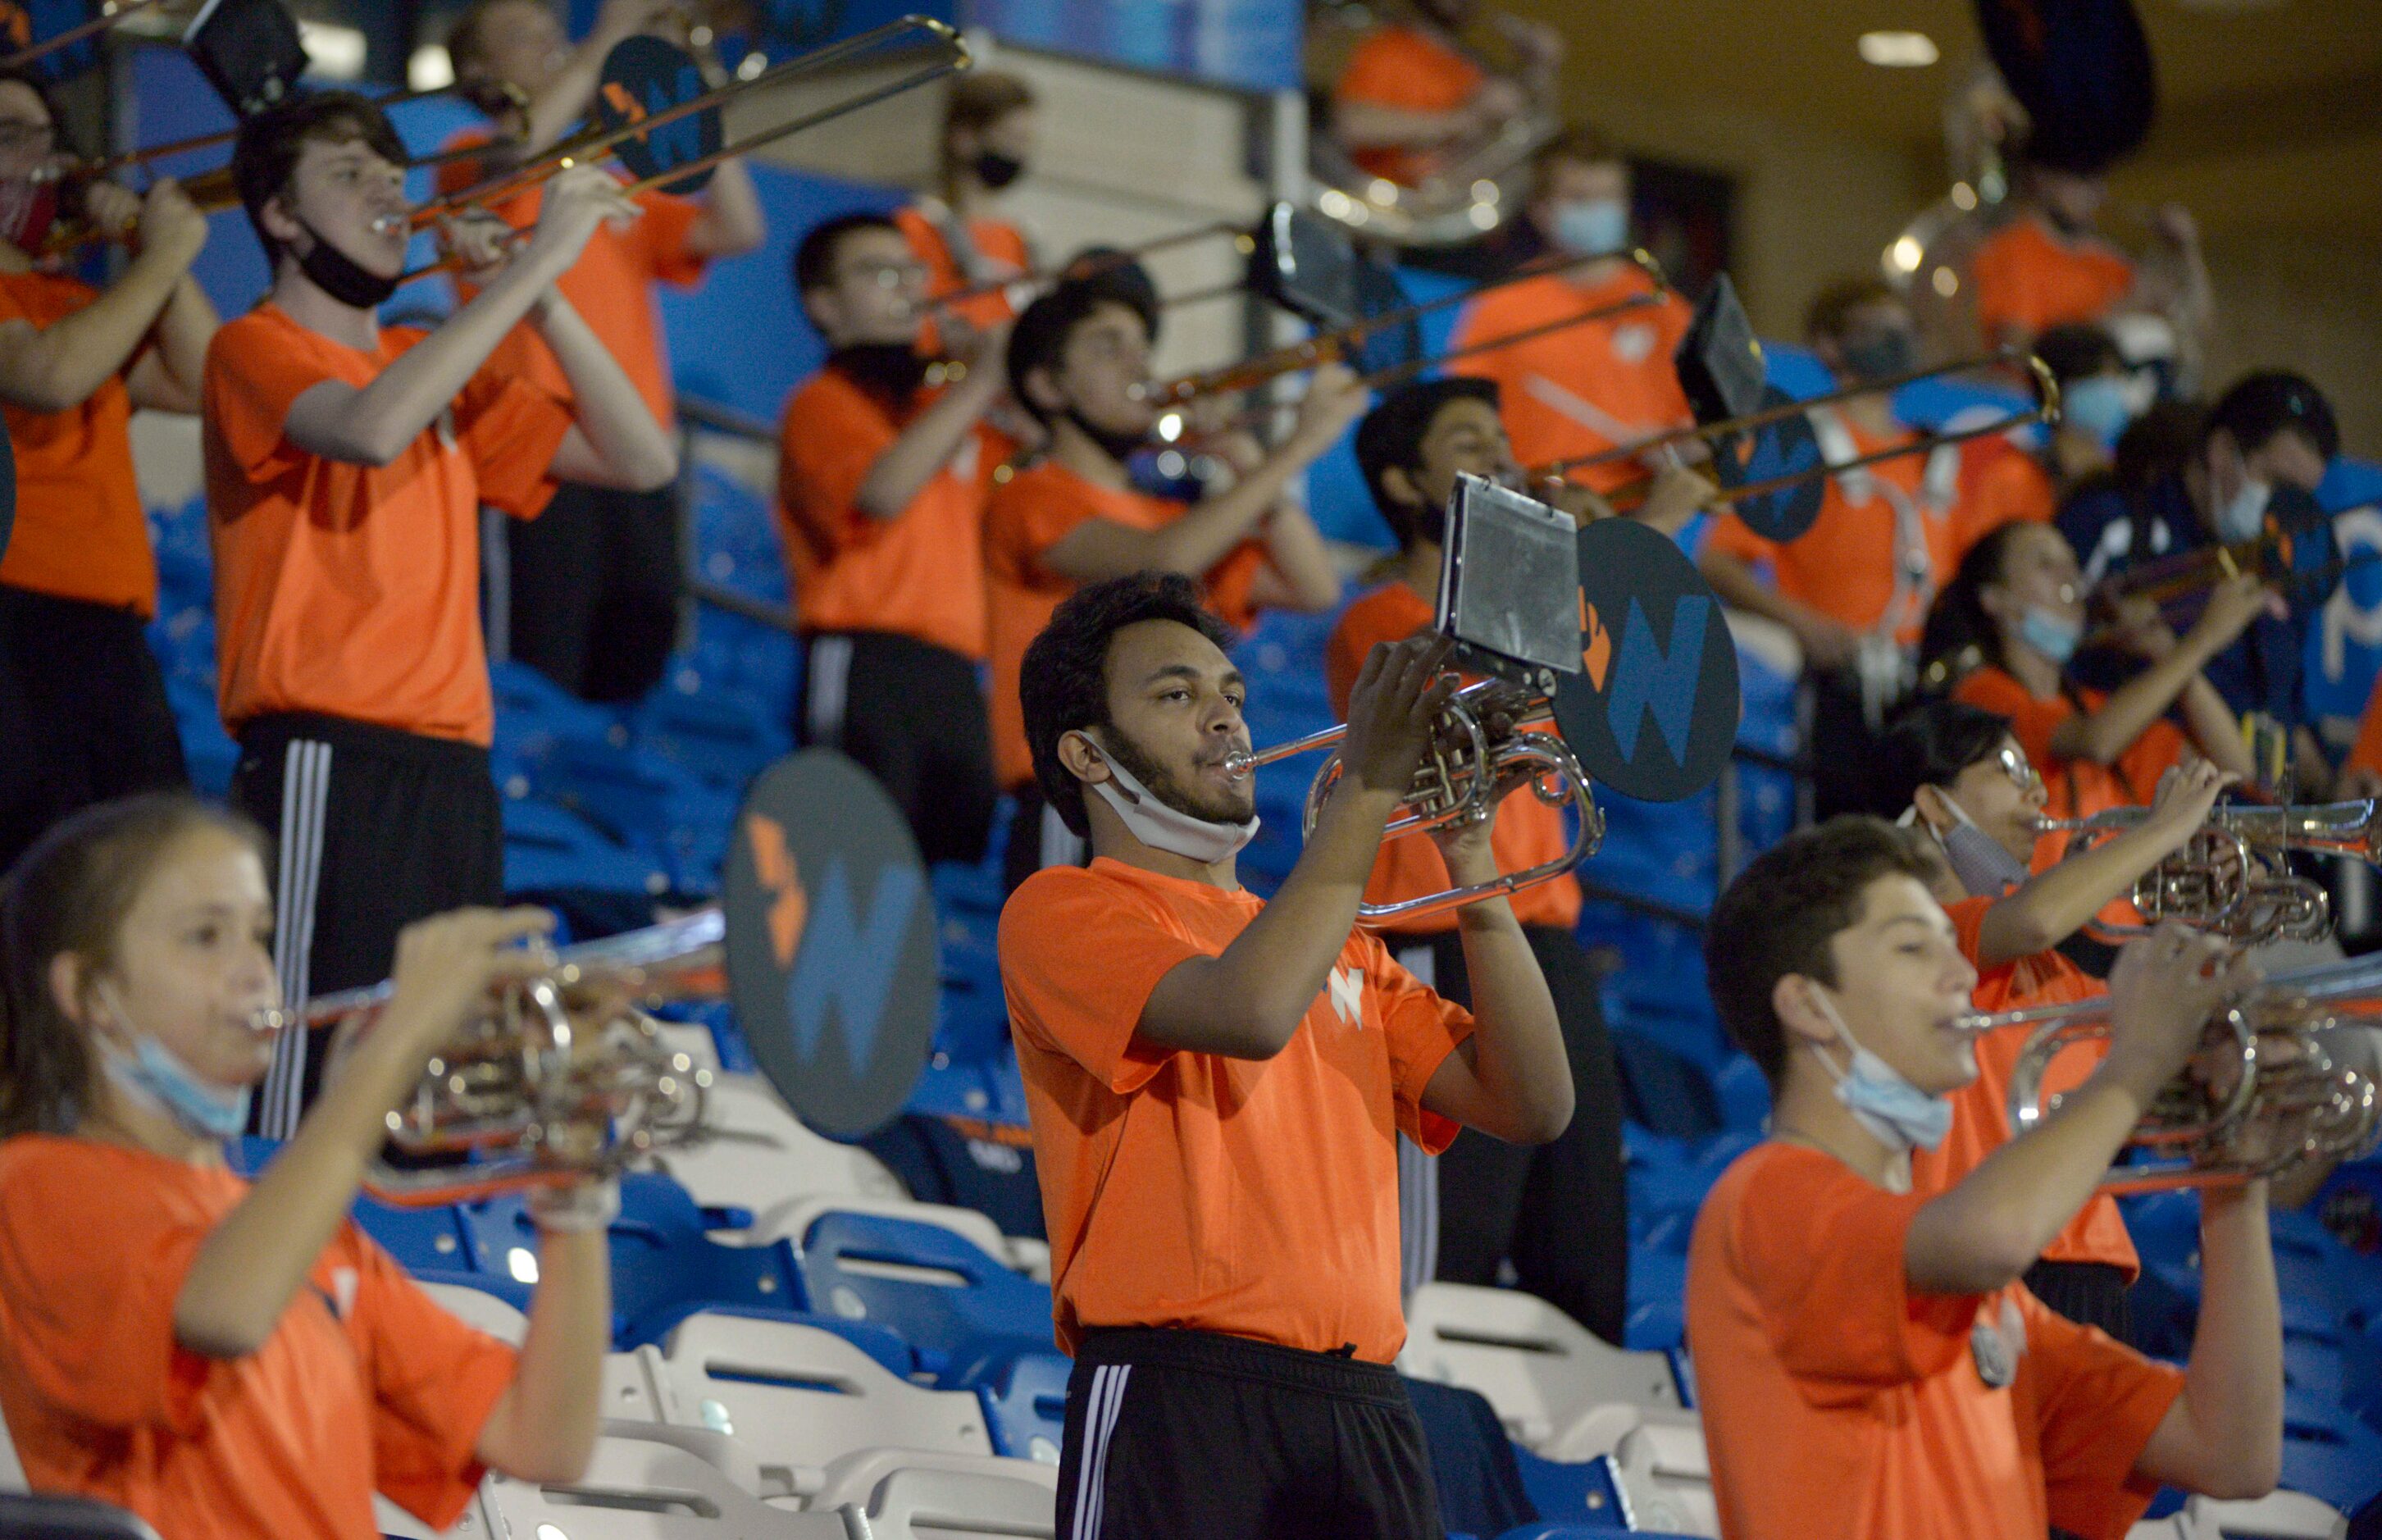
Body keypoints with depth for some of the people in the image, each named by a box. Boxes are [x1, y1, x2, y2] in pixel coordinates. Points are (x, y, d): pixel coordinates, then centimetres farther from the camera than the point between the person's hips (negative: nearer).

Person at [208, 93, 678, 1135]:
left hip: (453, 773, 7)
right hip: (329, 767, -7)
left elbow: (642, 461, 15)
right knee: (313, 1098, -15)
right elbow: (372, 430, -22)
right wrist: (537, 258, -17)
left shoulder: (437, 368, 20)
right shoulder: (258, 349, 0)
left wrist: (540, 301, 4)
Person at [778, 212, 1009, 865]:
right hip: (866, 660, -7)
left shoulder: (939, 408, 25)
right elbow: (884, 491, -18)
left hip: (952, 672, 8)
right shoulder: (824, 403, 0)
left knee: (958, 857, 3)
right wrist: (979, 382, -13)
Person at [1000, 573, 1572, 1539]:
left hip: (1364, 1410, 6)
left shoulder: (1338, 946, 25)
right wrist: (1368, 787, -8)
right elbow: (1251, 1012, -15)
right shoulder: (1063, 911, 5)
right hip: (1180, 1395, -6)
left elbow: (1531, 1107, 13)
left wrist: (1470, 861, 6)